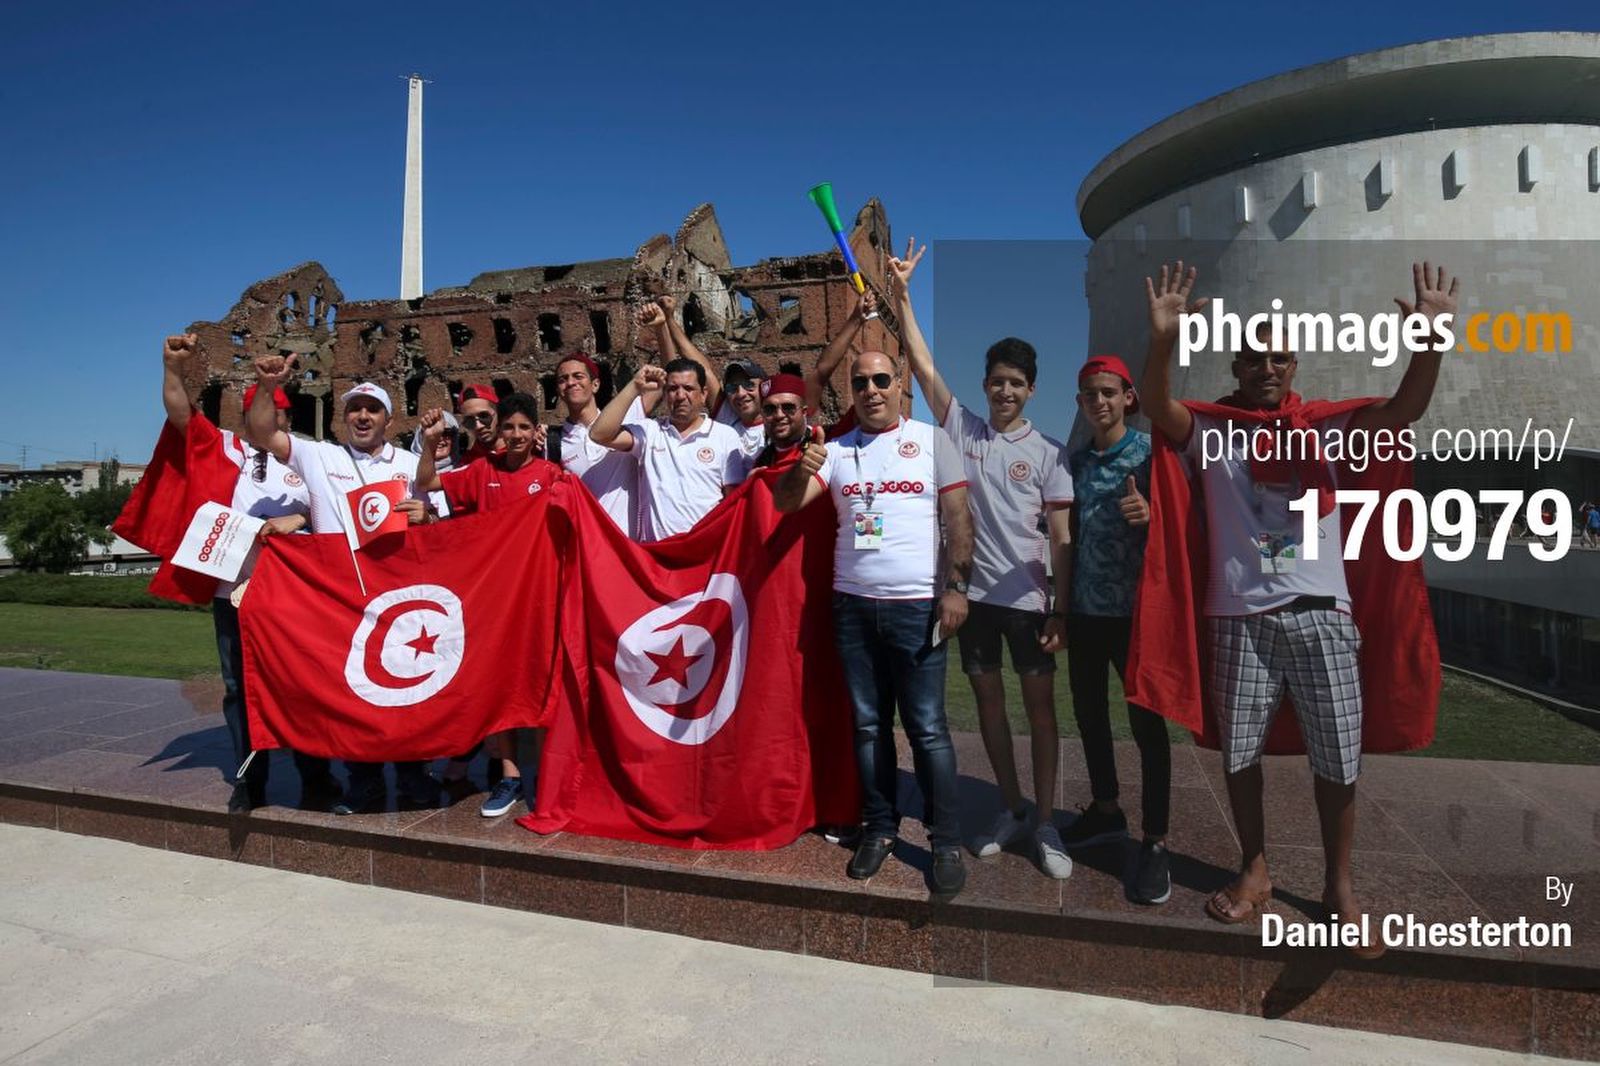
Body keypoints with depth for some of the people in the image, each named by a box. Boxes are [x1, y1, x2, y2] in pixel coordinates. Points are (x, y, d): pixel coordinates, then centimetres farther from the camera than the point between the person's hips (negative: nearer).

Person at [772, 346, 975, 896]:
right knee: (868, 724, 10)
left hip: (916, 604, -3)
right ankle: (880, 828, 24)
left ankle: (946, 841, 11)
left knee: (927, 728, -2)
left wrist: (955, 587, -9)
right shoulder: (835, 449, 9)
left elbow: (958, 519, 0)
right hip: (852, 604, 3)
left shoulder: (932, 440, 4)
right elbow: (785, 502, -1)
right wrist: (803, 470, -22)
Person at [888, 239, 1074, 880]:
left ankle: (1045, 821, 16)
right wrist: (901, 296, -8)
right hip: (974, 592, 2)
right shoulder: (962, 431, 4)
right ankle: (1011, 810, 27)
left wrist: (1060, 610, -8)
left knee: (1040, 704, 4)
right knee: (988, 699, 11)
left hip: (1027, 596, -2)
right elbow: (922, 365, -2)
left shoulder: (1047, 454, 0)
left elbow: (1060, 538, -3)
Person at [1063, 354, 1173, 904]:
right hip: (1084, 608, 5)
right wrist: (1061, 601, 11)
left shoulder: (1150, 452, -6)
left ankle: (1156, 842, 12)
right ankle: (1106, 810, 33)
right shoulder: (1074, 460, 9)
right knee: (1088, 712, 14)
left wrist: (1150, 515, -31)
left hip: (1134, 608, -5)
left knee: (1147, 720, 2)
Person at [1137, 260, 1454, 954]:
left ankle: (1339, 886, 27)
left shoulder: (1326, 428, 7)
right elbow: (1156, 406, -14)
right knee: (1239, 752, 10)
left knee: (1337, 759, 7)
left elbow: (1406, 409, -5)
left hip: (1320, 616, 1)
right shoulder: (1210, 429, 3)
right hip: (1240, 620, 0)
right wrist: (1163, 342, -32)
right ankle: (1255, 871, 30)